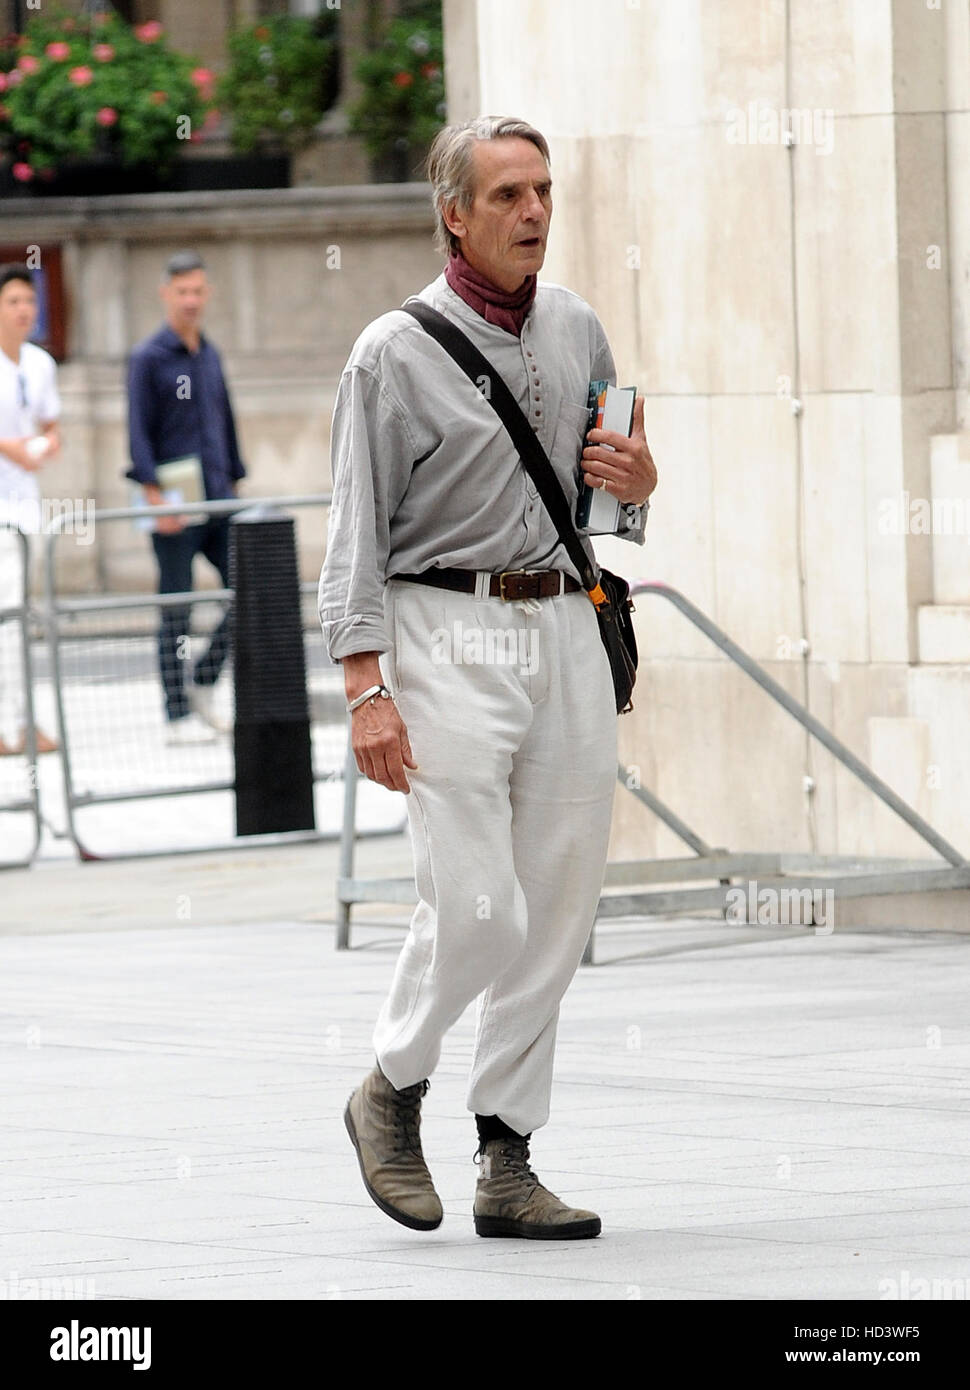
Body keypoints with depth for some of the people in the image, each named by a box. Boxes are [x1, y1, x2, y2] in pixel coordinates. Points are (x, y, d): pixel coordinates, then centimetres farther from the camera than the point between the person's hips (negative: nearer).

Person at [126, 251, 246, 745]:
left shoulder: (210, 356, 15)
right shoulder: (148, 359, -5)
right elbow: (139, 432, -10)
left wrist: (234, 486, 18)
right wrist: (155, 496, -18)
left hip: (218, 500, 6)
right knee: (176, 610, -2)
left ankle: (203, 684, 13)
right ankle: (179, 716, 2)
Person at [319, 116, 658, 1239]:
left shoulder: (578, 332, 12)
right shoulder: (396, 352, -5)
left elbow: (614, 495, 24)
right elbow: (356, 535, -7)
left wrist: (638, 480, -1)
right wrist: (367, 690, -15)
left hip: (565, 628, 6)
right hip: (449, 632, -6)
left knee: (556, 913, 3)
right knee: (475, 907, -13)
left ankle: (507, 1165, 9)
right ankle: (391, 1092, 12)